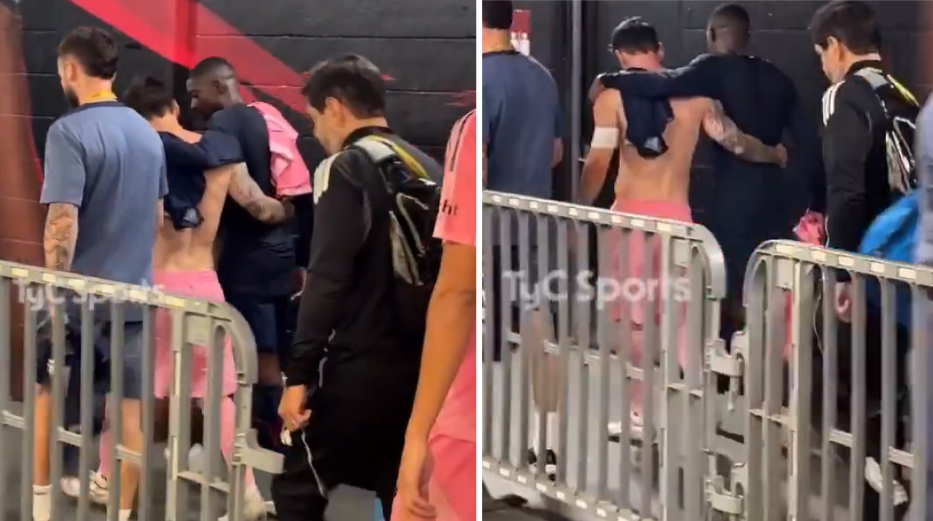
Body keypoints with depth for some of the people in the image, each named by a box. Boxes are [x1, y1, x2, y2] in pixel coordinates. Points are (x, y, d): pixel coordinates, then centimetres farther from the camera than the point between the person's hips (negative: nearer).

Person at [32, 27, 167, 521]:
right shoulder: (147, 132, 7)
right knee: (128, 411, 5)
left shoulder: (69, 131, -15)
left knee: (46, 394, 14)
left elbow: (62, 223, -20)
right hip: (134, 294, 5)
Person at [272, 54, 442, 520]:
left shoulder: (346, 169, -9)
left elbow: (327, 279, -17)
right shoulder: (428, 169, 12)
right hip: (424, 370, 7)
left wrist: (298, 374, -16)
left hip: (361, 369, -7)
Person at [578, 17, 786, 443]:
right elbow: (734, 140, 16)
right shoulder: (696, 94, 7)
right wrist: (775, 154, 35)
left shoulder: (614, 96, -5)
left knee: (632, 316, 4)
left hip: (632, 215, -4)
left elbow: (597, 163, -10)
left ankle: (640, 412, 2)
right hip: (676, 215, 4)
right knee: (682, 311, 13)